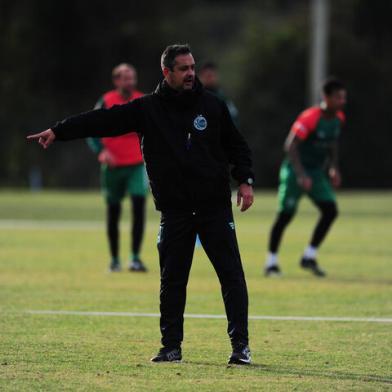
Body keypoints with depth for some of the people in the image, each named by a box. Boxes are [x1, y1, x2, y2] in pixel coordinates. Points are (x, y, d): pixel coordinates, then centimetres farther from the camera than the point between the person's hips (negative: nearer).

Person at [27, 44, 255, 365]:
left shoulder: (212, 105, 5)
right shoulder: (147, 109, 2)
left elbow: (237, 146, 12)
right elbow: (104, 120, -4)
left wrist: (245, 181, -1)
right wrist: (59, 131, -11)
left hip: (215, 206, 0)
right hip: (175, 210, 0)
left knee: (232, 275, -4)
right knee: (172, 281, 5)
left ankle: (240, 345, 0)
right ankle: (172, 347, 15)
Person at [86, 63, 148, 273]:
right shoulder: (106, 102, -2)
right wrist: (101, 151, -18)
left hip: (137, 164, 1)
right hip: (113, 165, -1)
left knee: (139, 206, -16)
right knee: (113, 212, 7)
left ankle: (135, 257, -14)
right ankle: (114, 259, 21)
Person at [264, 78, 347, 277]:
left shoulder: (338, 118, 0)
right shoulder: (310, 118, -24)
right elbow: (290, 146, -26)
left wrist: (334, 168, 10)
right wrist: (301, 175, -32)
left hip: (316, 172, 7)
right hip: (295, 170, -7)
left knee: (330, 210, -7)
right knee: (285, 214, -5)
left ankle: (309, 257, 3)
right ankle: (271, 262, 8)